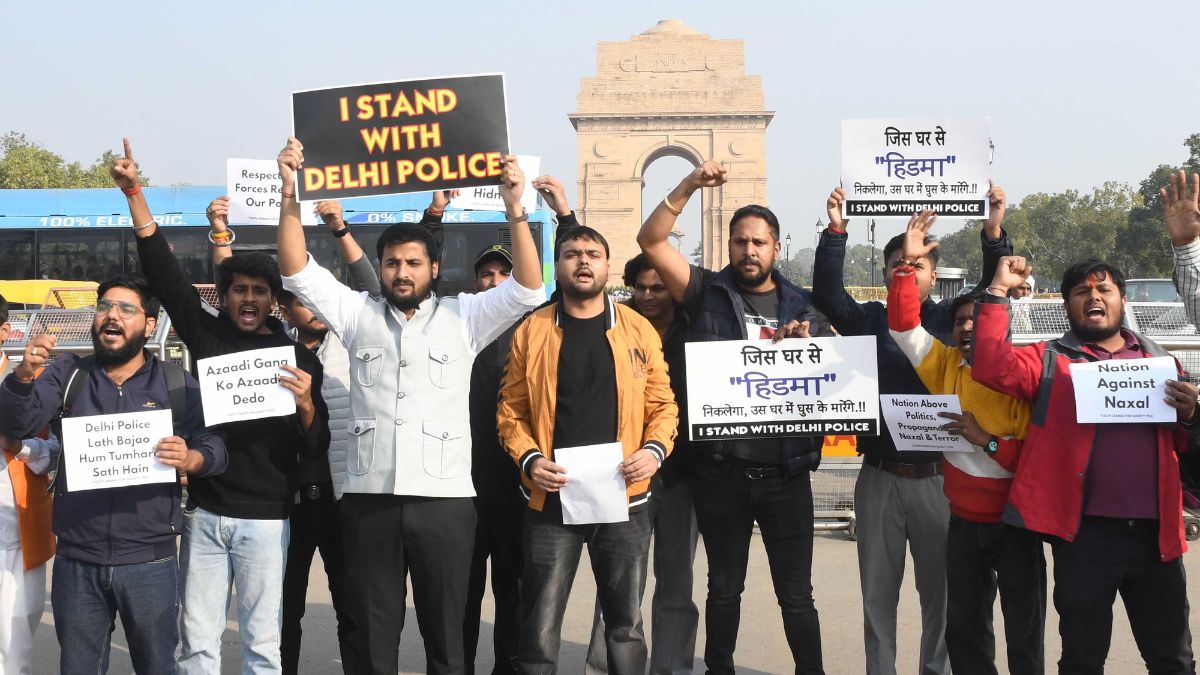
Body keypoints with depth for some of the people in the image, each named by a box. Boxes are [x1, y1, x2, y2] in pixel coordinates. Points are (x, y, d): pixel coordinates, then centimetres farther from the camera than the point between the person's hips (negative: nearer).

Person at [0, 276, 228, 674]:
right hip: (75, 560, 2)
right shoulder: (67, 374, 7)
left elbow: (215, 447, -5)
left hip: (150, 562, -2)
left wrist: (191, 459, -28)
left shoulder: (177, 383, 3)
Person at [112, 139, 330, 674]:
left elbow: (315, 447, -1)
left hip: (264, 520, -2)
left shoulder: (298, 357, 0)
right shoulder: (207, 337, 6)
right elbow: (163, 270, 2)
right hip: (204, 513, 2)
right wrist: (134, 192, -3)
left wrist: (306, 403, -22)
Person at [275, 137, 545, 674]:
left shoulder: (463, 317, 6)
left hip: (444, 498, -1)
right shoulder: (357, 314, 10)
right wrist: (290, 192, -6)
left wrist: (514, 207, -14)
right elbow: (297, 271, 5)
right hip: (368, 497, 2)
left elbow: (527, 289, -4)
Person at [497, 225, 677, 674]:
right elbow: (511, 409, 4)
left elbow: (662, 404, 7)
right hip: (551, 499, -1)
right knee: (539, 627, 3)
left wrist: (655, 449, -11)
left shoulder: (638, 330, 5)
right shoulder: (532, 331, 4)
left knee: (625, 622, 11)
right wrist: (529, 460, -12)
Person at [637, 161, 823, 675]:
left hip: (785, 470, 1)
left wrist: (804, 344, -11)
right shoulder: (707, 293, 3)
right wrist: (689, 187, -14)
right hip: (721, 471, 0)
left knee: (796, 593, 7)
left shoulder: (799, 305, 8)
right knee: (724, 587, 15)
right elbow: (650, 241, -5)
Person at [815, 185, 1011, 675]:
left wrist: (993, 233, -19)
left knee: (940, 589, 7)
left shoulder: (952, 319, 6)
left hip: (939, 477, 0)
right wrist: (836, 233, -19)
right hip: (880, 477, 0)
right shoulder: (868, 320, 6)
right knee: (878, 591, 8)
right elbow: (827, 294, -8)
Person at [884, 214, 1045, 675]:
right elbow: (904, 326, -3)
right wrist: (906, 265, -11)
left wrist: (986, 440, -27)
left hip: (1014, 522, -4)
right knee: (963, 626, 14)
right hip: (964, 520, 5)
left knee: (1025, 632, 7)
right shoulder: (947, 367, 0)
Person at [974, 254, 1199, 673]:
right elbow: (992, 366, -14)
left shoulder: (1158, 360, 14)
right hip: (1086, 533, -2)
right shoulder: (1051, 361, 5)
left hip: (1155, 533, 3)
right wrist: (998, 291, -13)